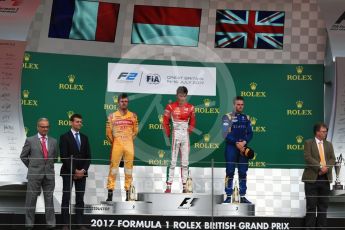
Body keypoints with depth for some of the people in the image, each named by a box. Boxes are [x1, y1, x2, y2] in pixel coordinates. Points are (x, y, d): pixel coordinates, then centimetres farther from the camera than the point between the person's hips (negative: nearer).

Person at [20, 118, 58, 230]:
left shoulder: (53, 141, 9)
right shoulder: (30, 140, 0)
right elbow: (23, 156, 7)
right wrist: (31, 166, 8)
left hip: (49, 174, 3)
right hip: (34, 174, -3)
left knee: (49, 199, 6)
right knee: (31, 199, 1)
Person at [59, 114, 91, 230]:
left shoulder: (84, 138, 13)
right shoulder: (64, 137, -3)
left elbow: (88, 156, 9)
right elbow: (64, 157, -10)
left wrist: (83, 170, -5)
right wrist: (74, 171, -13)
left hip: (82, 173, 4)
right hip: (68, 172, -4)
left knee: (80, 199, 4)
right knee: (66, 198, -3)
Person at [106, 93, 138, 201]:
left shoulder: (133, 116, 8)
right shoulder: (112, 116, 5)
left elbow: (135, 131, 14)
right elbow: (108, 132, 7)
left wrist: (129, 139, 7)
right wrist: (113, 142, 5)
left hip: (129, 145, 2)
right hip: (116, 144, -2)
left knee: (129, 168, 4)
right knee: (113, 166, -6)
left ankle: (128, 192, 11)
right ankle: (110, 192, -5)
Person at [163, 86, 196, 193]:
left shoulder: (190, 107, 5)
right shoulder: (171, 107, -5)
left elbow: (192, 122, 17)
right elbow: (165, 122, 2)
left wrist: (190, 130, 6)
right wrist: (169, 134, 1)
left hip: (185, 136, 4)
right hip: (176, 135, -4)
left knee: (185, 162, 6)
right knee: (173, 161, -6)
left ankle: (184, 187, 10)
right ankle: (169, 186, -3)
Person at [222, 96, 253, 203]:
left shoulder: (246, 118, 11)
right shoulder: (227, 117, -2)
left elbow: (250, 133, 8)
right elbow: (226, 134, -10)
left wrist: (244, 142, -10)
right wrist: (237, 143, -15)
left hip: (243, 147, 4)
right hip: (231, 147, -4)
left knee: (243, 173, 6)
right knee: (230, 172, -3)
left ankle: (243, 196, 11)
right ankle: (228, 196, 1)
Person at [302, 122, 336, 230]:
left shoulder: (329, 144, 16)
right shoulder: (308, 143, 1)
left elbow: (332, 159, 8)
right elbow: (308, 157, -11)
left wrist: (326, 167, -11)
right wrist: (320, 167, -18)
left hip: (325, 178, 5)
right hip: (312, 178, -5)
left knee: (323, 205, 6)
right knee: (311, 205, -3)